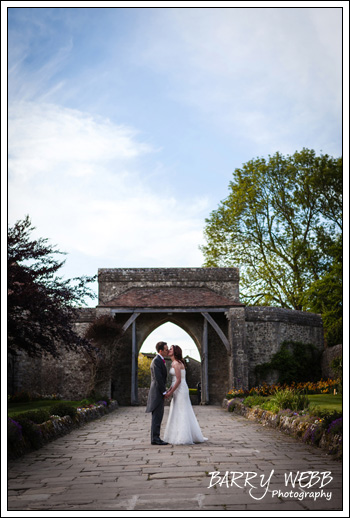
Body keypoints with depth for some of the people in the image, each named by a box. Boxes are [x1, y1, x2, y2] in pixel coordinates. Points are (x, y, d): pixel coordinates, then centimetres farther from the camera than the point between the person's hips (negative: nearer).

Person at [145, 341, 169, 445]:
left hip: (159, 392, 10)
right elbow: (158, 378, -20)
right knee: (157, 416, -8)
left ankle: (155, 438, 15)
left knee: (158, 416, 11)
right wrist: (164, 392, -15)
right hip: (157, 392, -10)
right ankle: (155, 438, -7)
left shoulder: (160, 360, 18)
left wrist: (164, 390, 17)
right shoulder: (156, 361, -15)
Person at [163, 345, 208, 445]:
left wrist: (171, 392, -17)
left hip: (180, 390, -10)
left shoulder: (176, 363, -15)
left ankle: (182, 438, -2)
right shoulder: (174, 363, 15)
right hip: (178, 390, 10)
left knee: (181, 413, -6)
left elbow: (179, 380, -19)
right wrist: (169, 390, 14)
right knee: (179, 413, 12)